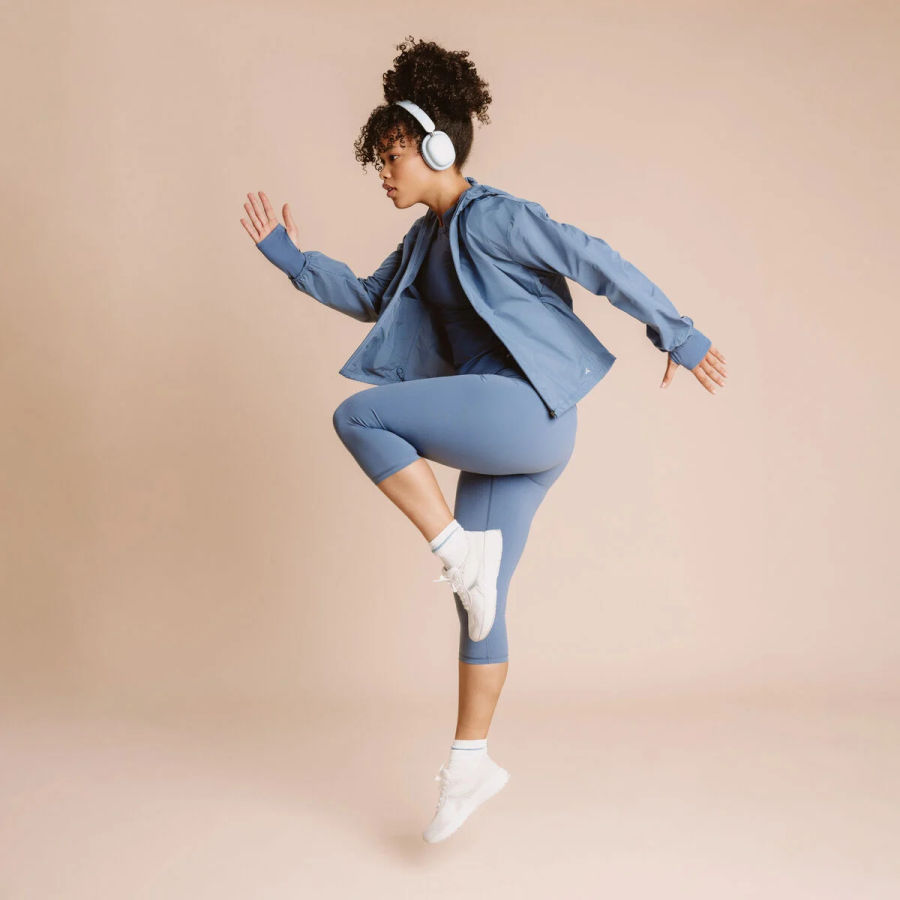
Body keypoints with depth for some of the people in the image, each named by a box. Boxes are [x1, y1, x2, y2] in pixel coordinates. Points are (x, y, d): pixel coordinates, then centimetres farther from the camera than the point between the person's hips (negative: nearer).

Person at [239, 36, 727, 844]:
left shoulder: (492, 217, -8)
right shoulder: (426, 239, 18)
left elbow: (596, 263, -9)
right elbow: (369, 299, 30)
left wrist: (678, 335, -8)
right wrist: (291, 257, 24)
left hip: (526, 410, -8)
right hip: (501, 438, 9)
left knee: (358, 416, -18)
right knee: (478, 597, 8)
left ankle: (461, 548, -13)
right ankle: (471, 763, 17)